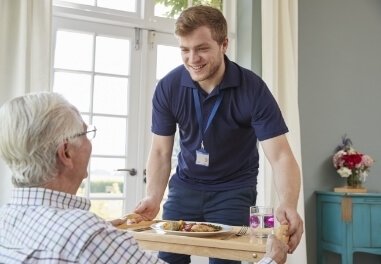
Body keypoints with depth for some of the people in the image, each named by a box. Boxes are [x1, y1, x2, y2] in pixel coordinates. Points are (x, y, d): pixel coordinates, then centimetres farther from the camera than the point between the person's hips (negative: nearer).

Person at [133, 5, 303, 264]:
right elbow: (161, 152, -6)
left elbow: (280, 156, -23)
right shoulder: (168, 87, -14)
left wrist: (288, 206, -41)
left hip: (234, 189, -2)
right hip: (186, 185, 3)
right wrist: (153, 198, -22)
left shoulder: (253, 89, -21)